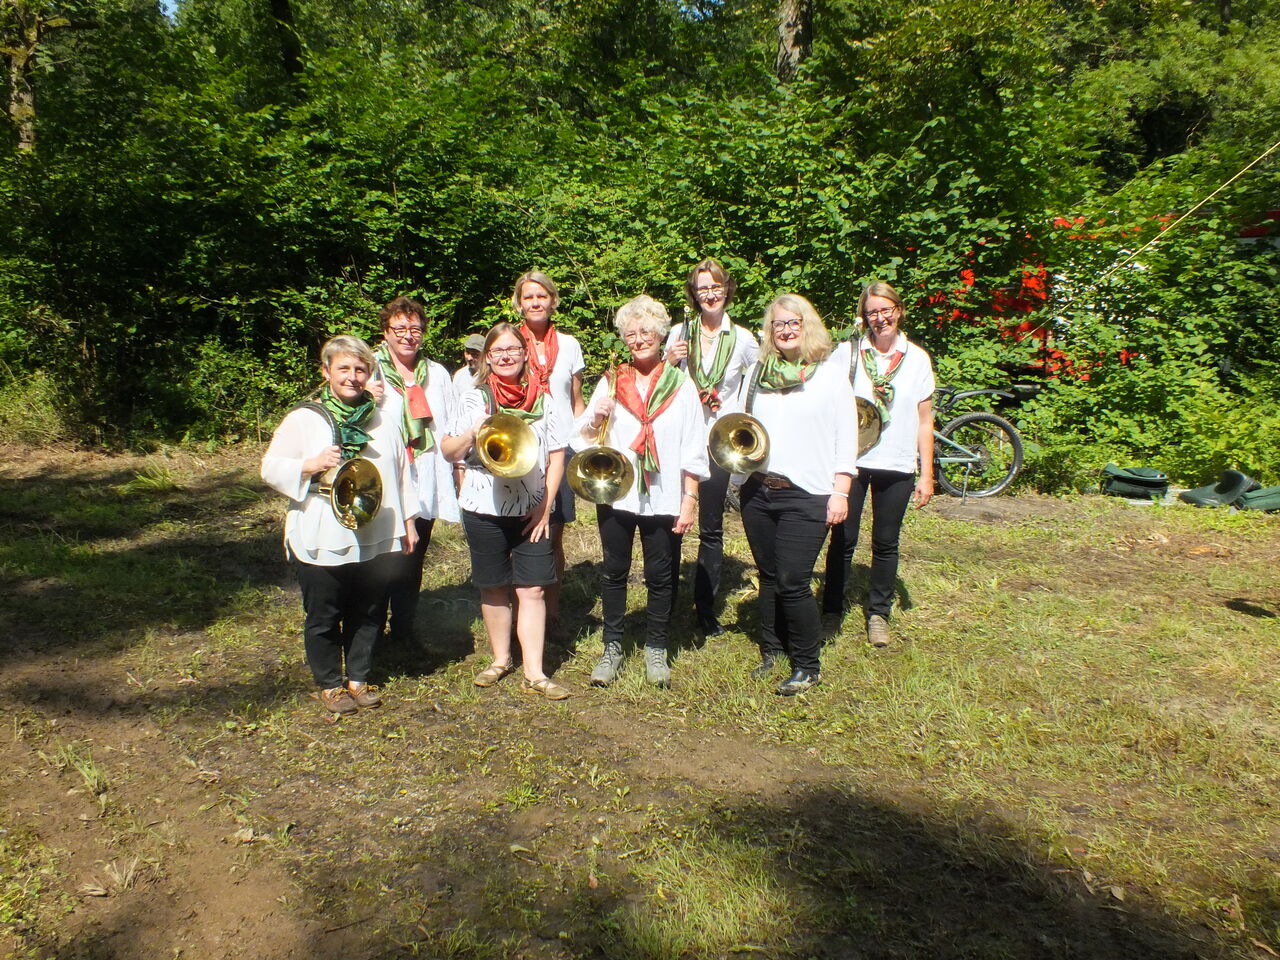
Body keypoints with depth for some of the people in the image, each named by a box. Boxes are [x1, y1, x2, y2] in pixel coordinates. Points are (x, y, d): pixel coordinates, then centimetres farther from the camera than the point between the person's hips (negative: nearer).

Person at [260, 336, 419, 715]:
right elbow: (271, 468, -4)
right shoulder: (303, 419, -3)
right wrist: (311, 465, -20)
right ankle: (329, 684, 27)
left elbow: (401, 473, 13)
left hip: (375, 541, 3)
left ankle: (358, 678, 32)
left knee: (367, 614, 14)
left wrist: (408, 520, 11)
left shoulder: (383, 421, 9)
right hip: (321, 542, -3)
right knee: (323, 619, 9)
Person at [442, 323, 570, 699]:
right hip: (484, 509, 0)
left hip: (533, 510, 0)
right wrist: (473, 433, -19)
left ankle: (534, 672, 3)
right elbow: (449, 453, 1)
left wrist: (545, 506, -5)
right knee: (494, 588, 11)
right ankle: (501, 659, 28)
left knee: (532, 589, -2)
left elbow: (557, 457, 4)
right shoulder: (474, 399, 2)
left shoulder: (542, 400, 4)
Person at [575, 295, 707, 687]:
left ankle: (656, 648, 24)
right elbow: (583, 438, 9)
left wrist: (690, 500, -5)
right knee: (614, 572, 9)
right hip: (616, 495, 2)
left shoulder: (681, 385, 1)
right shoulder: (611, 383, 6)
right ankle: (612, 647, 23)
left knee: (661, 575, 7)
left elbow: (693, 451, 0)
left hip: (664, 499, -1)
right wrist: (595, 418, -12)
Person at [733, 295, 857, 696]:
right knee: (769, 577, 13)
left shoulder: (831, 374, 1)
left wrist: (840, 491, -9)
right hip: (758, 491, 5)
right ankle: (772, 649, 29)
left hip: (806, 496, -4)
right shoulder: (757, 372, 13)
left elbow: (846, 437, -2)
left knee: (792, 582, -7)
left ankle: (808, 666, 9)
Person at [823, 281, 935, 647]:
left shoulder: (918, 359, 5)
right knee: (843, 540, 4)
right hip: (851, 461, -1)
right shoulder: (847, 352, 0)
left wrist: (926, 474, 4)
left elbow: (924, 420, 6)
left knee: (886, 544, 9)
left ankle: (878, 614, 23)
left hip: (897, 465, 1)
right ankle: (832, 610, 19)